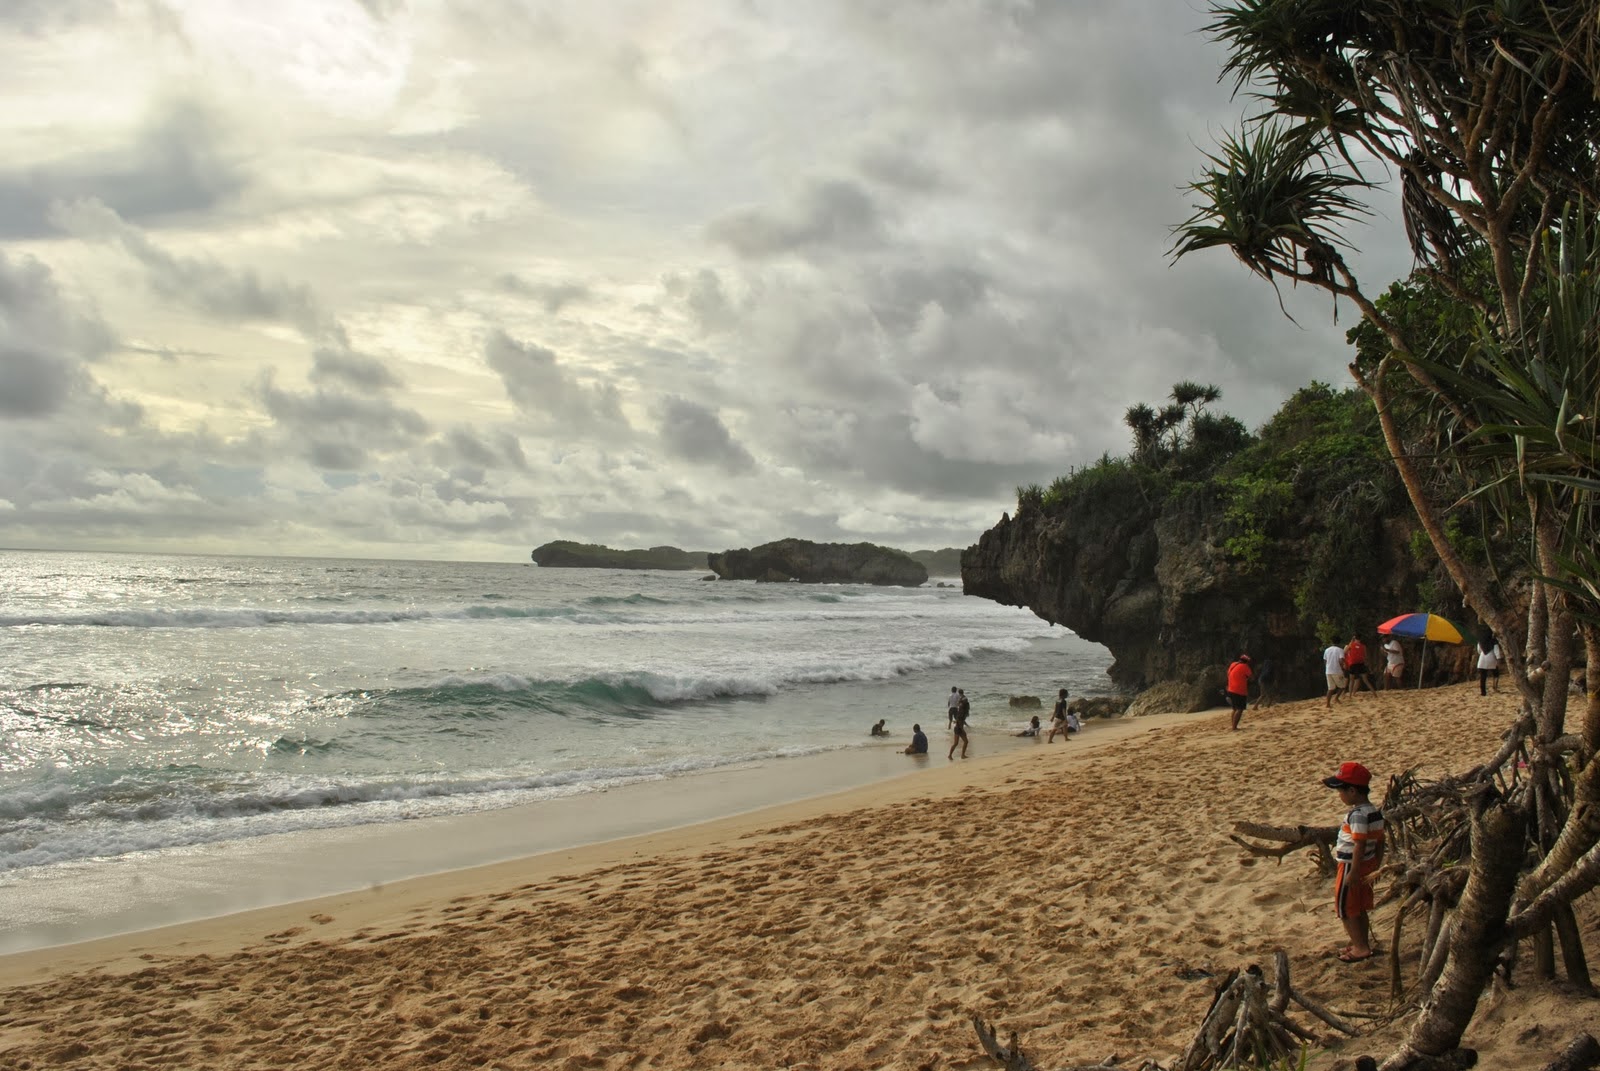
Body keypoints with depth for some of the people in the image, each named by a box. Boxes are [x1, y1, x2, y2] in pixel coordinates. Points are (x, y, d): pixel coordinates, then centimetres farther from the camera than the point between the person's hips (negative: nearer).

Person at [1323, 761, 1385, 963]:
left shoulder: (1357, 814, -24)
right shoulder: (1375, 811, 5)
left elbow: (1360, 845, -26)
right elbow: (1380, 842, 10)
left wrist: (1353, 873, -23)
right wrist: (1376, 866, 17)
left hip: (1351, 866, -9)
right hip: (1367, 865, 9)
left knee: (1346, 910, 3)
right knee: (1359, 909, 20)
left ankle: (1361, 948, 7)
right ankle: (1363, 945, 29)